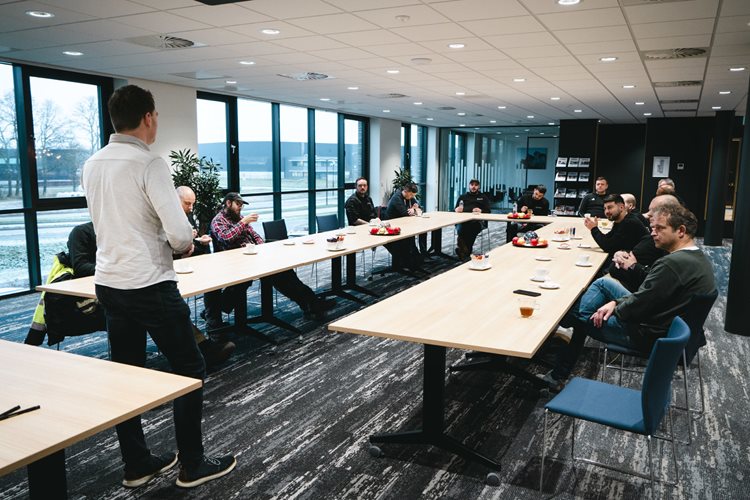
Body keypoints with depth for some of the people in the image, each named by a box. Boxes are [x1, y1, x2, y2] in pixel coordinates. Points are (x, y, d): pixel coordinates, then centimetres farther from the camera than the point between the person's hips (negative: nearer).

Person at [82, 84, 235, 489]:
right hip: (150, 286, -7)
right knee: (189, 369, 7)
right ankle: (192, 466, 16)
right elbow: (180, 234, -21)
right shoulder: (149, 164, -16)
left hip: (108, 284, 8)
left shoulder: (92, 166, 7)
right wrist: (185, 245, 1)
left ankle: (137, 464, 28)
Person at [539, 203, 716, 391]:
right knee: (603, 283, 16)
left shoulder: (673, 264, -30)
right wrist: (616, 303, -2)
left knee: (578, 317, 8)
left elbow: (637, 304, -25)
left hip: (647, 334, -10)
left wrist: (614, 308, -5)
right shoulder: (698, 257, 3)